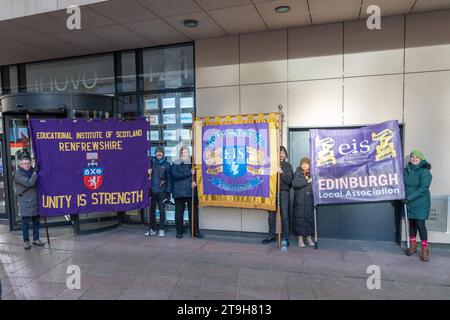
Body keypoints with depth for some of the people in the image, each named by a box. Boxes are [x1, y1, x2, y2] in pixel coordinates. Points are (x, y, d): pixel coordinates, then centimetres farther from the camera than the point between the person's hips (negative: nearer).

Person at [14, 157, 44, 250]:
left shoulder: (31, 171, 12)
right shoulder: (18, 174, -8)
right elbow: (29, 183, -21)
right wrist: (35, 172, -20)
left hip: (35, 201, 6)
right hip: (25, 203, -6)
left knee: (36, 221, 10)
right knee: (26, 223, 1)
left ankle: (36, 239, 22)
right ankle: (26, 241, 13)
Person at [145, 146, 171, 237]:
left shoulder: (166, 164, 1)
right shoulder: (151, 162, 8)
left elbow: (169, 178, -1)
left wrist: (168, 191, -6)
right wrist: (148, 173, -9)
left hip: (162, 191, -2)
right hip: (152, 191, 3)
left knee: (162, 210, 4)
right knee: (152, 210, 8)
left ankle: (162, 229, 13)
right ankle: (152, 229, 19)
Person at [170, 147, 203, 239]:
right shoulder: (175, 164, 4)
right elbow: (175, 175, -11)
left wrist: (195, 182, -9)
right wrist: (189, 173, -13)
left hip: (192, 192, 1)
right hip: (179, 193, -1)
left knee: (194, 212, 3)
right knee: (179, 213, 5)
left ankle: (195, 231, 14)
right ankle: (179, 231, 18)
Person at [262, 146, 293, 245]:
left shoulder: (287, 165, 6)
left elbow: (289, 180, -1)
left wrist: (282, 172, -15)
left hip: (283, 192, -1)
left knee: (284, 215, -2)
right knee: (271, 214, 7)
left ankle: (285, 237, 7)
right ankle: (271, 235, 18)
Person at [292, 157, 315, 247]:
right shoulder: (297, 174, -1)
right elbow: (294, 184, -16)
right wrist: (306, 181, -14)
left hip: (310, 200, 3)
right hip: (299, 201, -2)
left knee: (310, 217, 6)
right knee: (300, 218, 1)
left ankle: (309, 237, 21)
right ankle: (300, 238, 13)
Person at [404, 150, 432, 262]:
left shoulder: (424, 171, -13)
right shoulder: (406, 170, 3)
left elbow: (423, 188, -20)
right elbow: (403, 184, 11)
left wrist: (409, 198, -22)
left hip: (421, 203, -5)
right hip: (409, 203, 5)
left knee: (420, 224, -6)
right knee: (412, 223, 13)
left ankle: (425, 249, 6)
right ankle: (413, 246, 27)